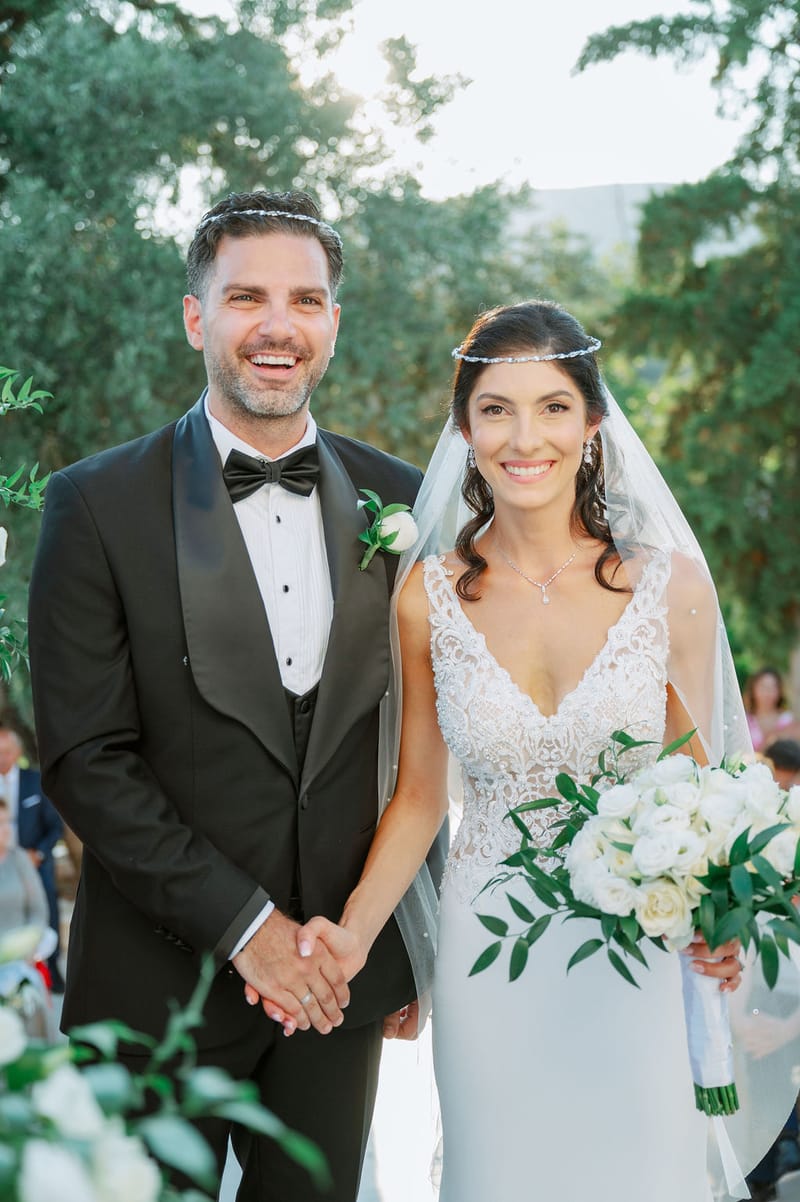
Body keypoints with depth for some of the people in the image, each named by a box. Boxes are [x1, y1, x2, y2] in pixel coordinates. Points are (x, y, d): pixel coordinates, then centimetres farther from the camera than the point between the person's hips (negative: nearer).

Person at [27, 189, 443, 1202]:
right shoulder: (98, 505, -7)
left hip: (341, 975, 3)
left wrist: (406, 945, 8)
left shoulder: (398, 501, 4)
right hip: (163, 982, -3)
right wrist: (241, 924, -15)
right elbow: (85, 760, -11)